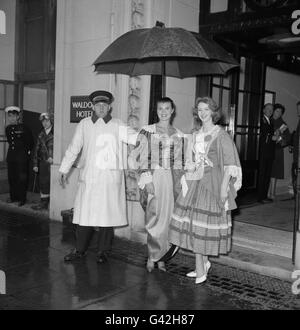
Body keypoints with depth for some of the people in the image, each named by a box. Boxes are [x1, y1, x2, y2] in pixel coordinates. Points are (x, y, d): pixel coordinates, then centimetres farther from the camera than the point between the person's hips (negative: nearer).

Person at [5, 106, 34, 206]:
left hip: (22, 156, -6)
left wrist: (27, 151, 4)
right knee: (11, 177, 9)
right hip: (11, 155, 6)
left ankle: (22, 198, 5)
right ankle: (13, 197, 20)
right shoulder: (7, 128, 7)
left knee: (22, 178, -3)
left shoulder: (23, 128, -9)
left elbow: (31, 142, -1)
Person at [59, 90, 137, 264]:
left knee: (107, 213, 3)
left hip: (111, 177, -1)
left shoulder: (117, 125, 5)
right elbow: (73, 148, 12)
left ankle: (103, 251, 17)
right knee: (85, 212, 4)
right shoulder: (84, 124, 8)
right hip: (89, 177, 1)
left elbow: (132, 137, -8)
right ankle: (80, 250, 18)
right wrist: (64, 170, 15)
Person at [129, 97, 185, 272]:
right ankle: (153, 256, 11)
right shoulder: (147, 131, 1)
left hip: (171, 179, 4)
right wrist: (147, 181, -11)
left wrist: (178, 184, 9)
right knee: (155, 217, -5)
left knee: (168, 218, 4)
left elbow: (179, 161, 14)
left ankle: (159, 256, 17)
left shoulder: (178, 135, 12)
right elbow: (142, 158, -4)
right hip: (153, 177, -4)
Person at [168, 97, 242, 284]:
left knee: (203, 223, -3)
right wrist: (187, 180, 8)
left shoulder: (220, 134, -5)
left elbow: (230, 162, -9)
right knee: (192, 223, 5)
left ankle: (201, 268, 10)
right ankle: (203, 263, 21)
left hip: (213, 182, -6)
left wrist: (224, 185, -15)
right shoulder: (195, 135, 14)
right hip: (195, 181, 6)